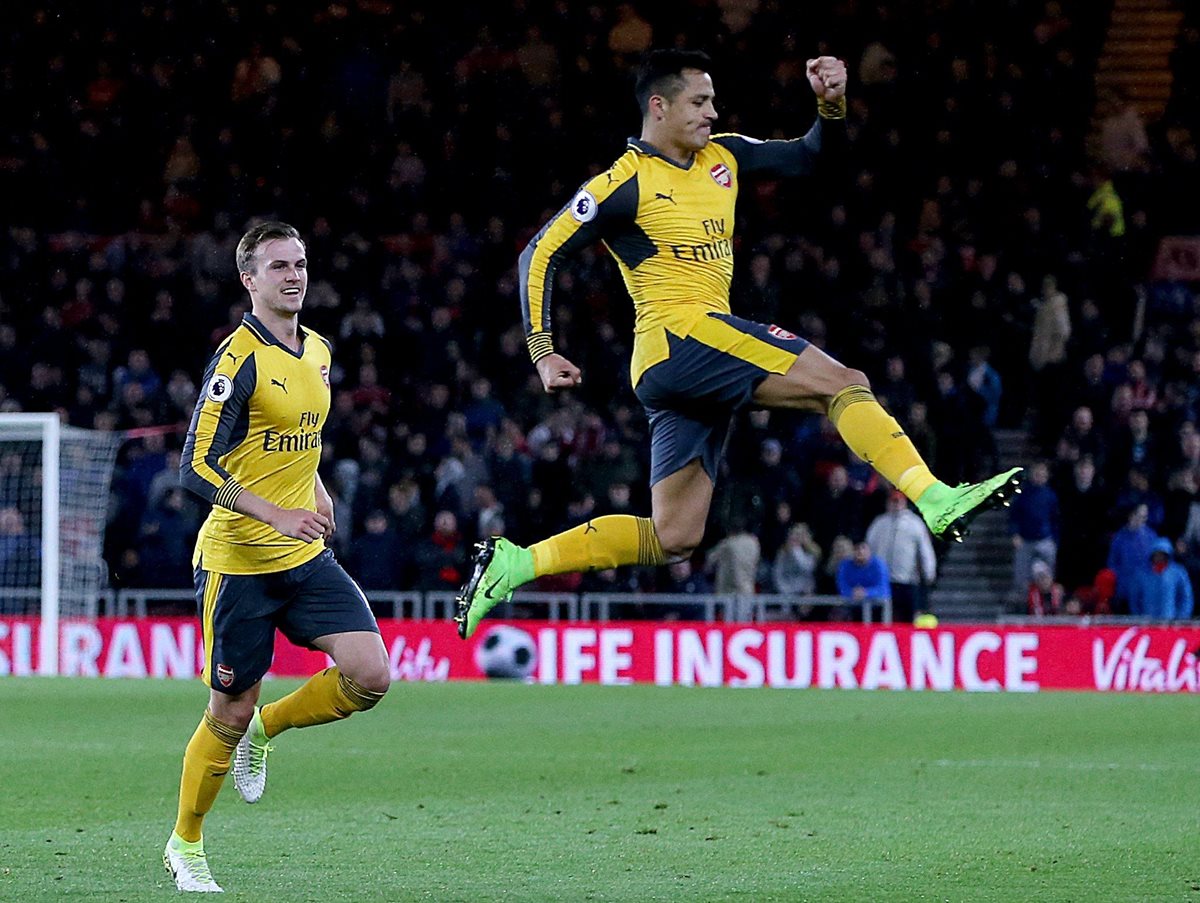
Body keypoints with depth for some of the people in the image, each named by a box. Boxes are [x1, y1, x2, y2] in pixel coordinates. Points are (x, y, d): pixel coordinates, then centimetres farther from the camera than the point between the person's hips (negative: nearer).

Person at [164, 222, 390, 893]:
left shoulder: (318, 351, 9)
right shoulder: (238, 357, -14)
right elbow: (196, 467, -20)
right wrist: (276, 515, -27)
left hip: (306, 558, 6)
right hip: (237, 560, -6)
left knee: (370, 675, -12)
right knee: (231, 713, 0)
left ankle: (267, 729, 16)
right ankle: (185, 847, 21)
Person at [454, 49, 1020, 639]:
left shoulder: (720, 158, 16)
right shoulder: (626, 183, -5)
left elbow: (813, 158, 21)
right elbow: (541, 255, -3)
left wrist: (832, 105, 0)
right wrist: (543, 352, -9)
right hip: (679, 333, -9)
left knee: (672, 538, 6)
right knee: (845, 384, -16)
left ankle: (513, 565, 6)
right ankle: (938, 502, -25)